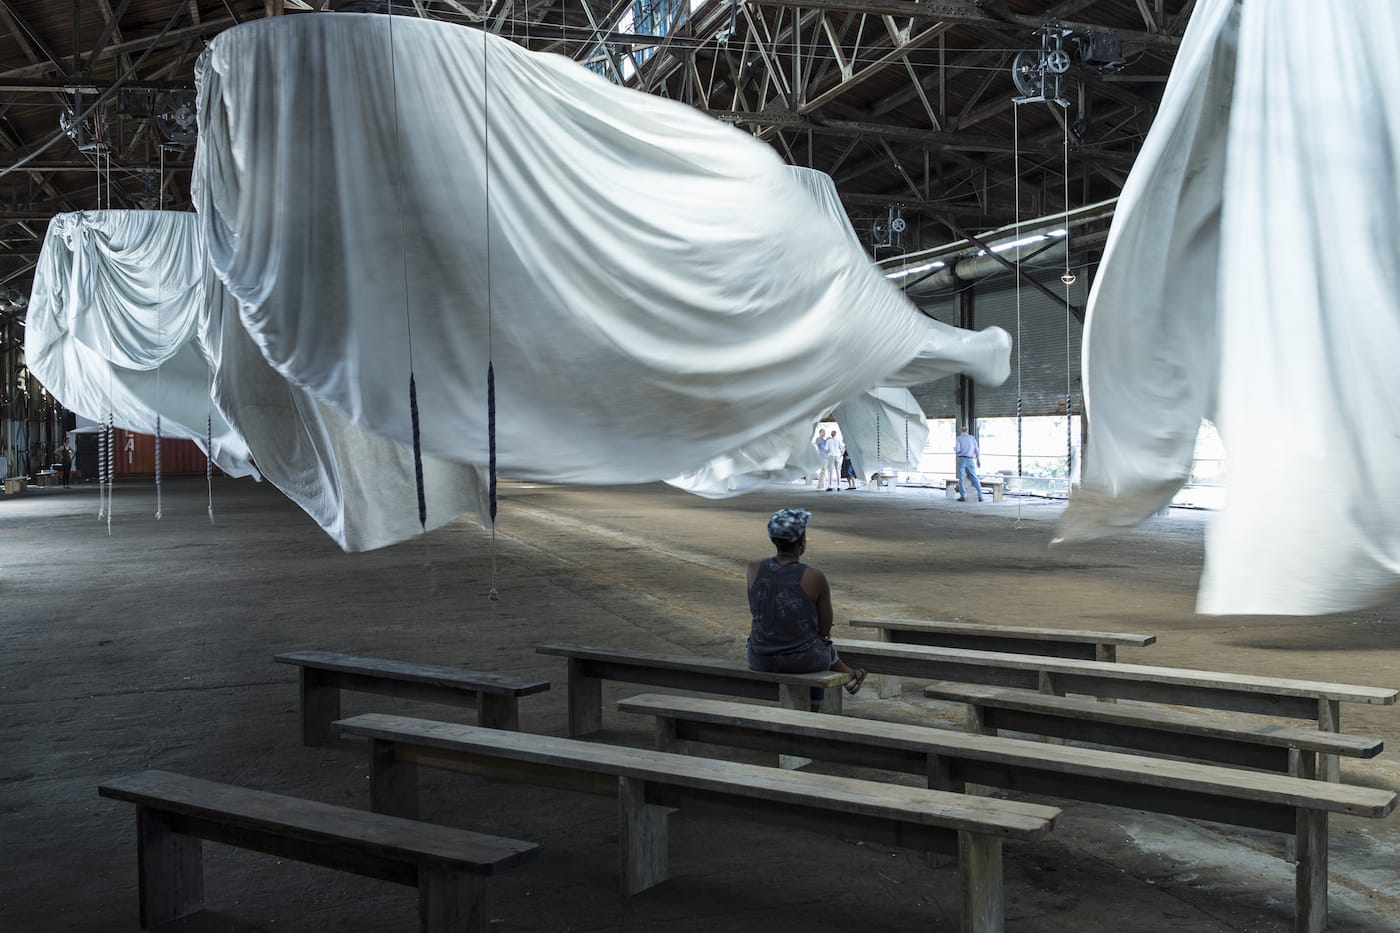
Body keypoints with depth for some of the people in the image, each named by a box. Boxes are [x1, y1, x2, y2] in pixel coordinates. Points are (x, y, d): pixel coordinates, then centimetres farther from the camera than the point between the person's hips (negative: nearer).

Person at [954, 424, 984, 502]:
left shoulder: (959, 438, -1)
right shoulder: (972, 438, 10)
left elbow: (957, 450, -9)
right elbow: (977, 450, 8)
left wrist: (954, 448, 14)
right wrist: (978, 460, 15)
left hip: (962, 459, -3)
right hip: (971, 460, 3)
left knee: (961, 478, -1)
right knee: (975, 478, 7)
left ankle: (963, 496, -9)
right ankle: (980, 496, 0)